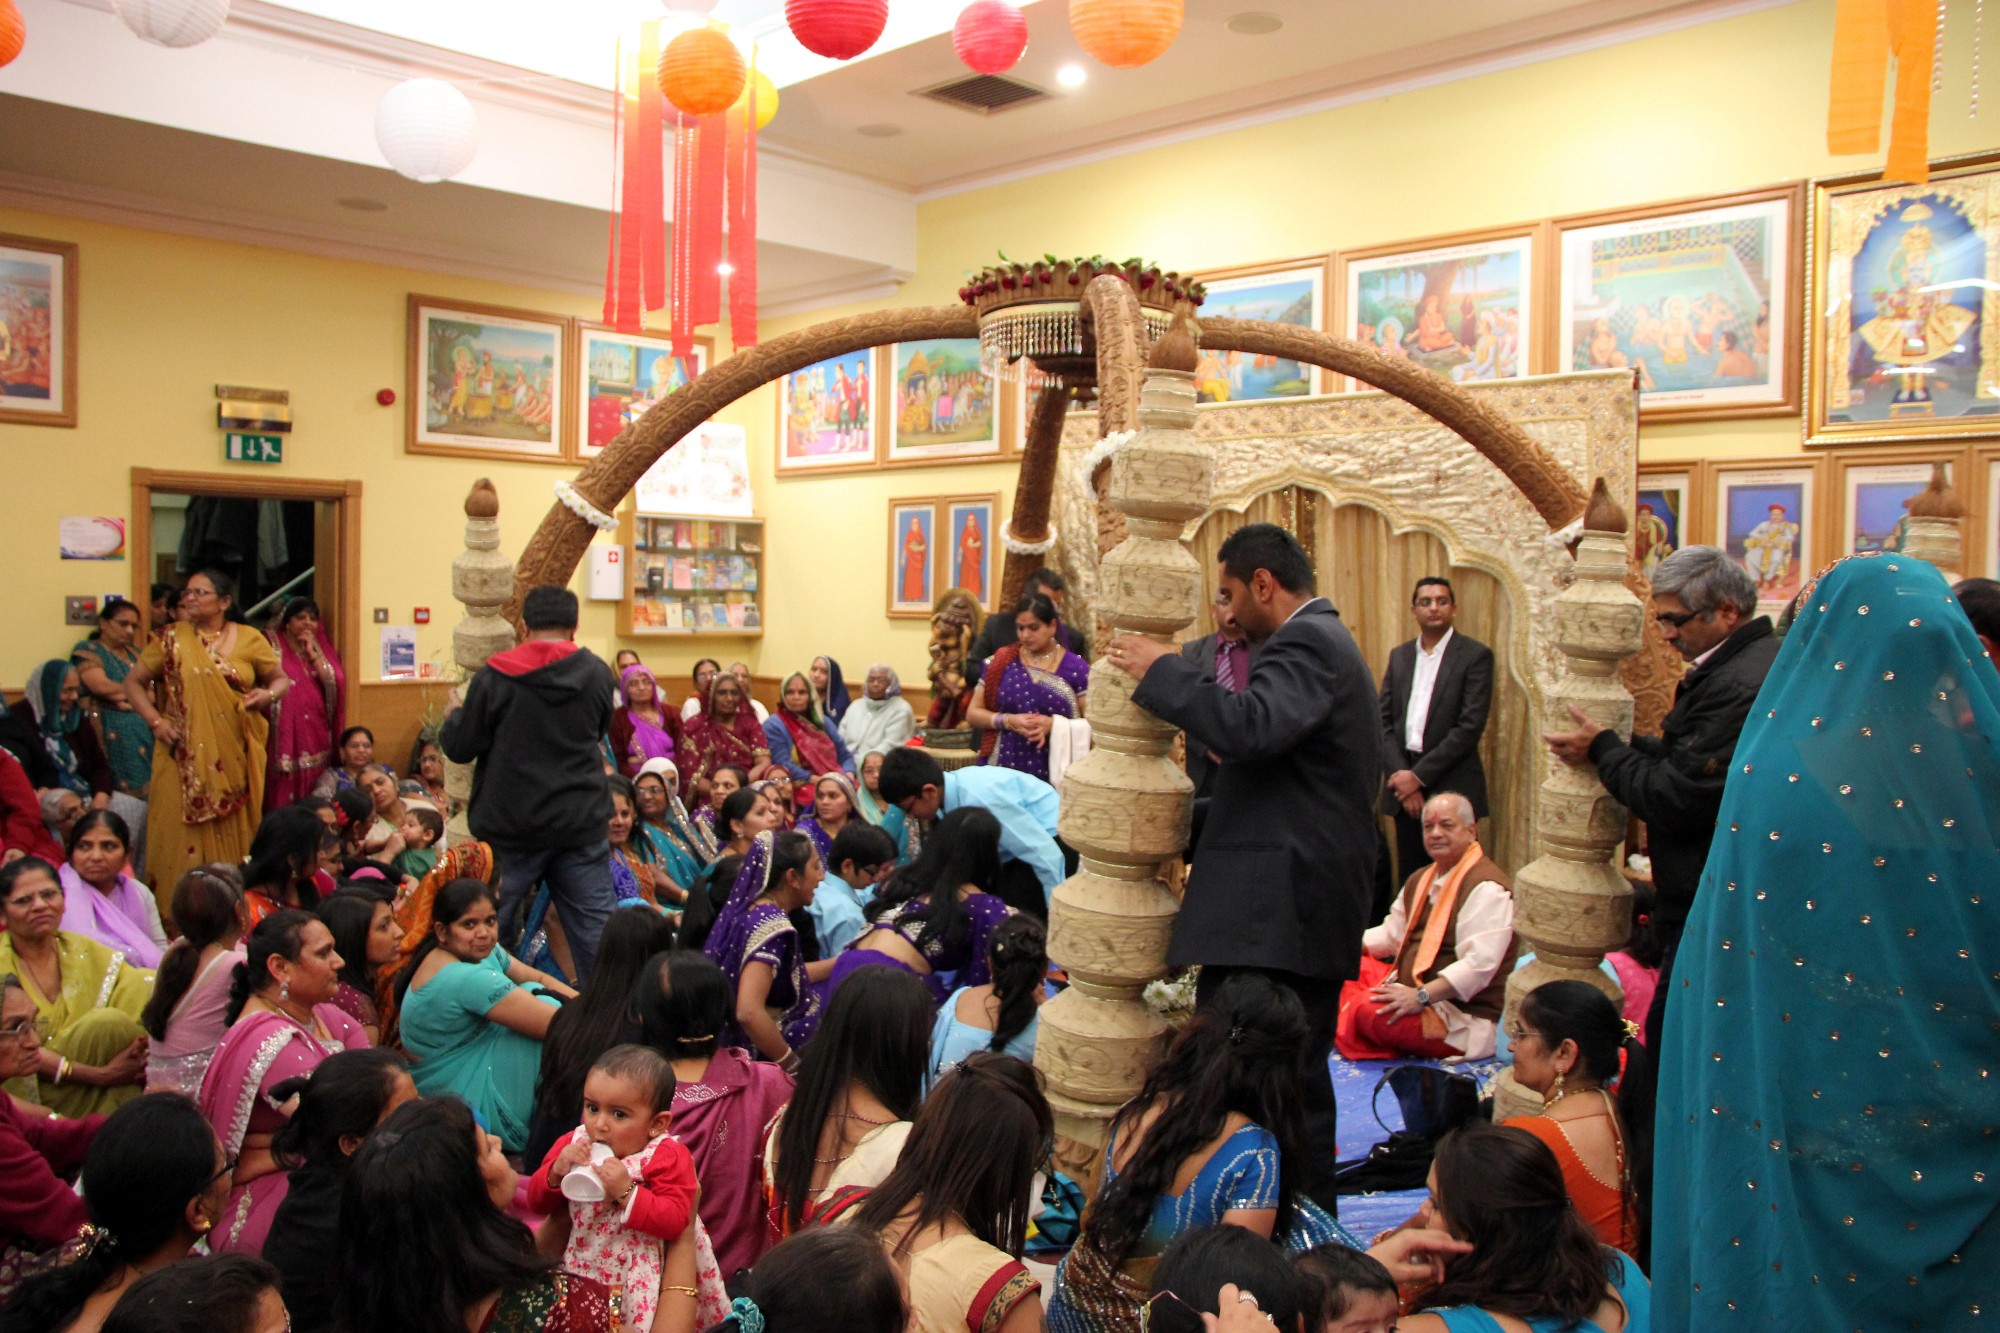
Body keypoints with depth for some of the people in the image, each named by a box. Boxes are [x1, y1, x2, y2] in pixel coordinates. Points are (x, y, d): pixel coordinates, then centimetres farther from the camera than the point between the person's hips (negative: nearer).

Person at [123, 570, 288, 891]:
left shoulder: (249, 639, 6)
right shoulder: (173, 638, 6)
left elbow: (281, 679, 16)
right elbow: (133, 681, 11)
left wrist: (269, 694, -7)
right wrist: (155, 720, -4)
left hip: (234, 756, 0)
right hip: (185, 756, 0)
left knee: (233, 836, 3)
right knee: (185, 832, -3)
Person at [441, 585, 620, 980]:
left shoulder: (496, 677, -10)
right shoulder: (598, 673, -2)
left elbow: (459, 747, -3)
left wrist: (453, 719, 17)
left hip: (512, 828, -2)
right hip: (581, 824, 2)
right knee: (595, 926, 7)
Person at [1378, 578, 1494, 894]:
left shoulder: (1476, 655, -3)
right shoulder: (1399, 655, 12)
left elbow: (1470, 726, -11)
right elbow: (1384, 721, 7)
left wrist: (1419, 775, -13)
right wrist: (1400, 774, -7)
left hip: (1452, 787, -4)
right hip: (1405, 784, 4)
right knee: (1410, 878, 7)